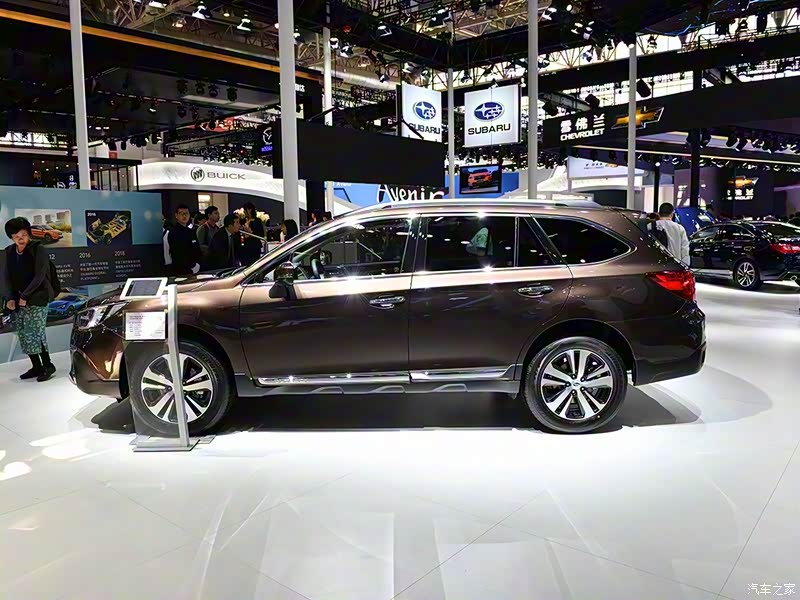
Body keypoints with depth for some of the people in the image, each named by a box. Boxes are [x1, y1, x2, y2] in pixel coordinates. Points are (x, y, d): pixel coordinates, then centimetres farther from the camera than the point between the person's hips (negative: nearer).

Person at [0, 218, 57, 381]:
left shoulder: (38, 250, -7)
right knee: (24, 335, 7)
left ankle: (47, 365, 0)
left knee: (35, 333, -11)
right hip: (18, 301, 6)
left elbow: (39, 276, -13)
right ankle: (36, 366, 17)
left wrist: (25, 296, -16)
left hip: (37, 299, -6)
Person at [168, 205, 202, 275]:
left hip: (195, 269, 6)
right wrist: (192, 267, -12)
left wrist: (197, 264, -2)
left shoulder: (191, 232, 13)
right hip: (181, 271, -6)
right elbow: (178, 255, -14)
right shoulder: (173, 233, -9)